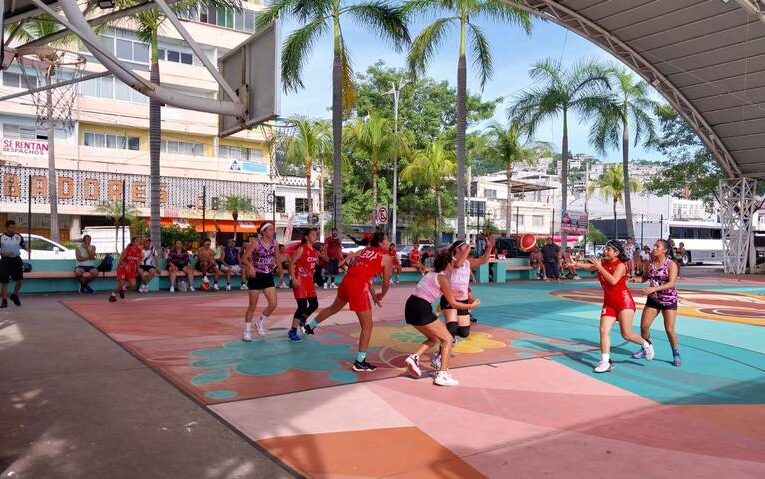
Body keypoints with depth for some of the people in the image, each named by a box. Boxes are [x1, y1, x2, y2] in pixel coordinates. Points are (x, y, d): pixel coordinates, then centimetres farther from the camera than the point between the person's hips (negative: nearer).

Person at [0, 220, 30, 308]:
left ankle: (15, 295, 30)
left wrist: (27, 248, -5)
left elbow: (23, 244, 16)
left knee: (19, 280, 4)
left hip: (16, 260, 3)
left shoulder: (18, 236, 5)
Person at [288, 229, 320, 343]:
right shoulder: (301, 249, -12)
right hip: (300, 281, -8)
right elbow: (291, 263, -15)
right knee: (302, 306, -11)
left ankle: (302, 319, 39)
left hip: (309, 281, 8)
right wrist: (293, 279, -21)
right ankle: (292, 332, 0)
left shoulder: (315, 251, 10)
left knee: (314, 304, 9)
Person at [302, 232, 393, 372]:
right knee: (367, 326, 4)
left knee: (333, 308, 35)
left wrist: (373, 295, 31)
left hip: (346, 280, 8)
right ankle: (360, 362, 7)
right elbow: (386, 282, 5)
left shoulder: (365, 251, 22)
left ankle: (309, 327, 53)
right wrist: (381, 296, 25)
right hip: (358, 286, -8)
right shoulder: (386, 257, 2)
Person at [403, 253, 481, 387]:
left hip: (410, 308, 8)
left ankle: (414, 357, 6)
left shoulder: (431, 273, 18)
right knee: (447, 339, 2)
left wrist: (451, 293, 46)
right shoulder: (442, 278, -5)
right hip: (422, 310, -8)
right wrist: (472, 305, 11)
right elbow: (453, 304, -1)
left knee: (434, 339, 23)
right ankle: (442, 374, -7)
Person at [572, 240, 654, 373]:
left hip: (624, 301, -6)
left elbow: (613, 281, -28)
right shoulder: (603, 263, 6)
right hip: (608, 303, 6)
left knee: (626, 334, -5)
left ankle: (646, 344, 24)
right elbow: (589, 266, -9)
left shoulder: (620, 265, -13)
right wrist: (575, 264, -26)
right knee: (604, 330, -7)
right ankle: (605, 361, -4)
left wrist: (599, 267, -27)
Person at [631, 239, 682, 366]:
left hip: (669, 300, -5)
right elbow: (644, 277, 9)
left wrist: (654, 288, -38)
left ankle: (676, 354, 15)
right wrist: (636, 280, -15)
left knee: (669, 329, -6)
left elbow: (672, 283, -25)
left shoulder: (671, 264, -16)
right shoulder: (650, 263, 0)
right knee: (644, 325, 2)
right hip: (653, 299, 5)